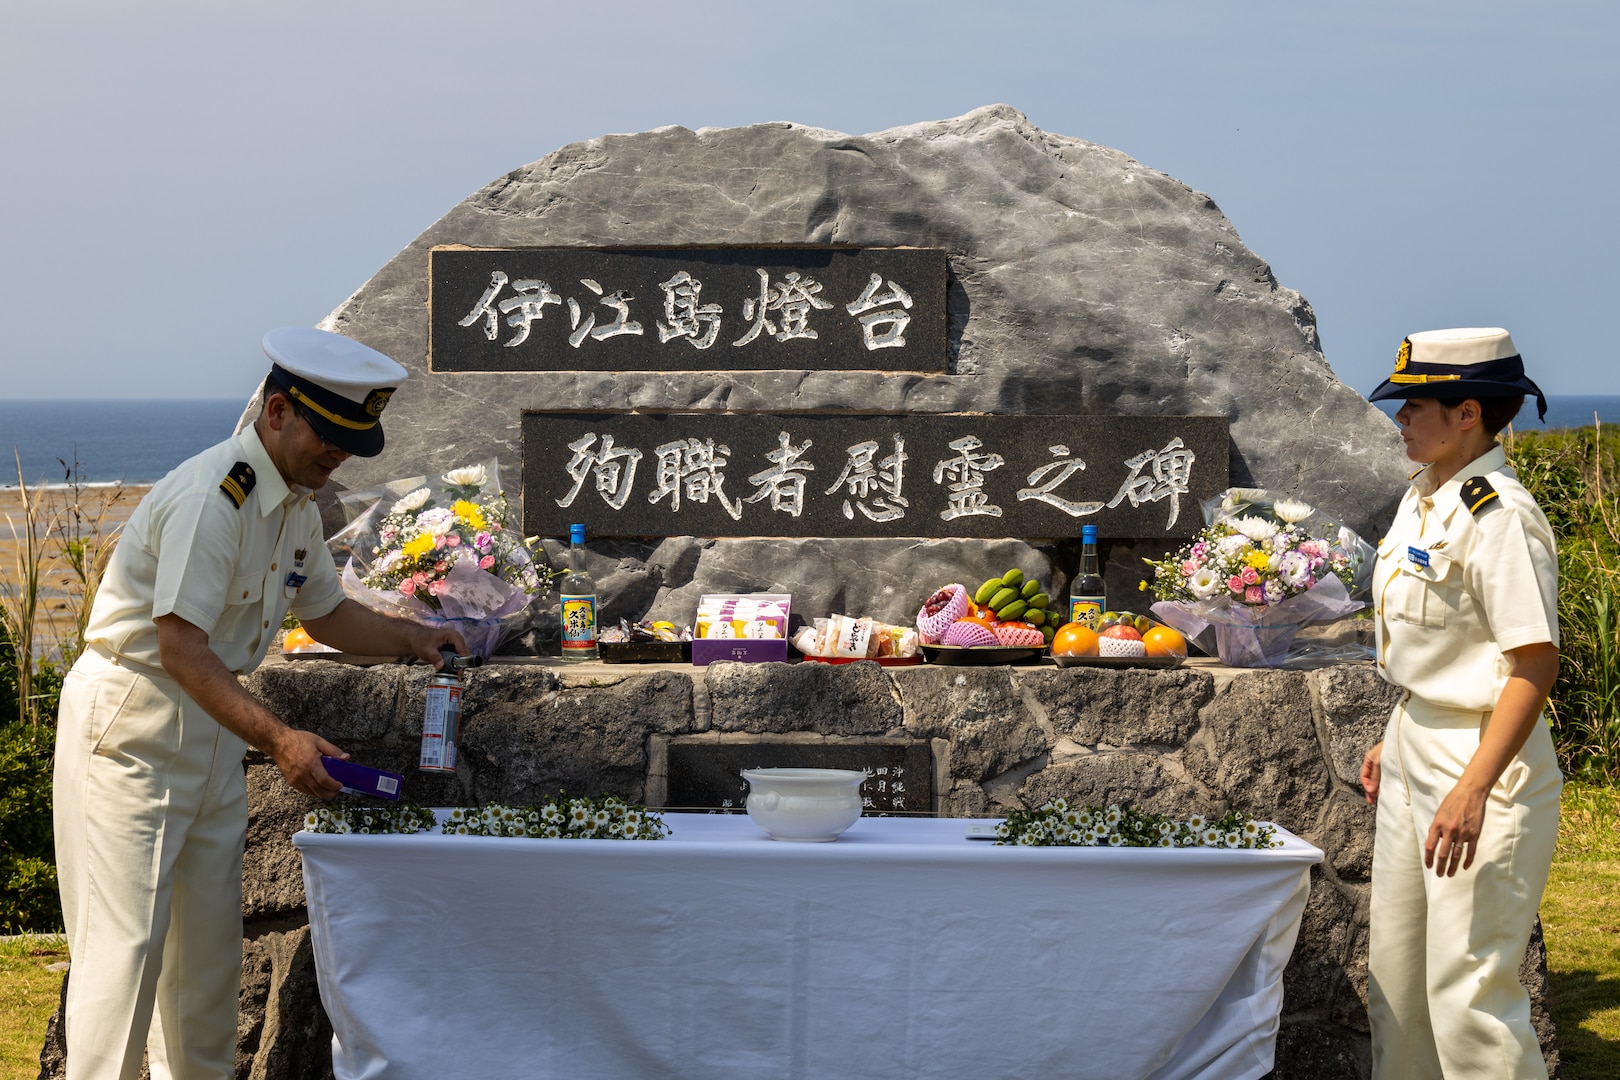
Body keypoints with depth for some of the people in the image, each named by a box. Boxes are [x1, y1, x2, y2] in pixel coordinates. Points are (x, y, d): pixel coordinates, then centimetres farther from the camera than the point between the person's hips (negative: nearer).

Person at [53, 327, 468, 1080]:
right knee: (127, 937, -10)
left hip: (210, 727, 9)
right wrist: (277, 739, -36)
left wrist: (411, 640, 4)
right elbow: (181, 649, -29)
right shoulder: (212, 497, -24)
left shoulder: (298, 502, 7)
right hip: (130, 727, -9)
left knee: (210, 932, 13)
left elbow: (325, 612, 21)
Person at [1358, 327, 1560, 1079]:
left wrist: (1472, 790, -29)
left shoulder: (1498, 515, -20)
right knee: (1395, 970, 18)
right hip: (1415, 748, 10)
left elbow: (1535, 663, -24)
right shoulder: (1423, 500, 9)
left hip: (1483, 760, -10)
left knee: (1468, 989, -7)